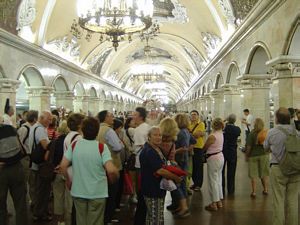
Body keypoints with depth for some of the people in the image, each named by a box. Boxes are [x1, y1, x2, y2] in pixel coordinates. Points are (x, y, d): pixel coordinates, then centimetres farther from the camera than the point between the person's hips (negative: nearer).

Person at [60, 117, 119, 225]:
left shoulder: (74, 145, -6)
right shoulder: (102, 147, -16)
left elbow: (63, 165, -6)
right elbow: (111, 170, -25)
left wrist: (68, 180, 11)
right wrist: (113, 178, -3)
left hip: (78, 191, 3)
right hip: (97, 193, -3)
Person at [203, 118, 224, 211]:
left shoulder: (212, 136, -21)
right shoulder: (221, 134, 3)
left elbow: (204, 148, -11)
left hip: (213, 158, -9)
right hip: (220, 157, 9)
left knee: (212, 180, 0)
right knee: (218, 180, 17)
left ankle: (214, 203, 7)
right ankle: (219, 201, 27)